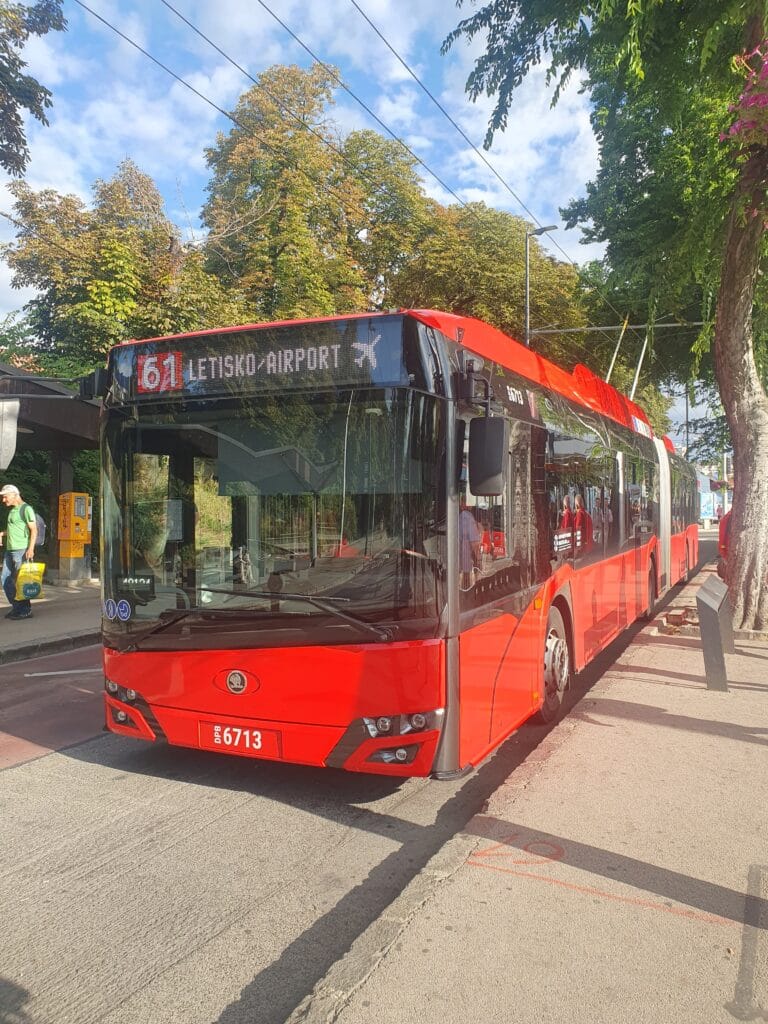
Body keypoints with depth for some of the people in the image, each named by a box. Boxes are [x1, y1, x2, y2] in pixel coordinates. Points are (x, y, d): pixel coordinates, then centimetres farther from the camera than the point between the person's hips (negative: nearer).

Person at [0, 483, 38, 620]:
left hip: (21, 550, -9)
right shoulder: (12, 510, 18)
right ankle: (16, 607, 19)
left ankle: (26, 610, 4)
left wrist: (31, 548, -20)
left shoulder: (26, 509, -8)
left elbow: (34, 530, -13)